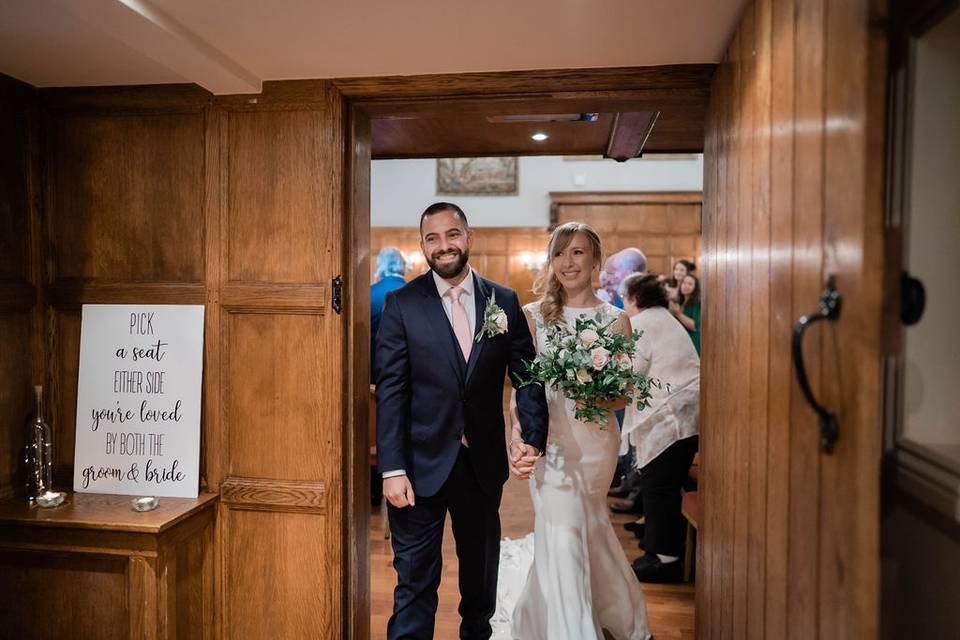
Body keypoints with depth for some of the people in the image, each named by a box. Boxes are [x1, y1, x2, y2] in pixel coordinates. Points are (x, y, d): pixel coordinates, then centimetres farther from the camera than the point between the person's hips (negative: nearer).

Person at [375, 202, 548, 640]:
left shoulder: (504, 301, 1)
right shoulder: (401, 303, -6)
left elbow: (528, 374, 3)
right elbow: (390, 390, -10)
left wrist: (533, 436, -11)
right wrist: (392, 468, -15)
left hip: (483, 460, 4)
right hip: (422, 462, -3)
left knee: (481, 568, 23)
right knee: (415, 576, 6)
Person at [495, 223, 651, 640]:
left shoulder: (616, 319, 1)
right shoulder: (532, 316, -2)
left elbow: (624, 395, 0)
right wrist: (519, 441, -24)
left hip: (598, 439, 2)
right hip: (550, 438, -2)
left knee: (585, 525, 19)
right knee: (564, 535, -8)